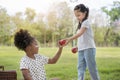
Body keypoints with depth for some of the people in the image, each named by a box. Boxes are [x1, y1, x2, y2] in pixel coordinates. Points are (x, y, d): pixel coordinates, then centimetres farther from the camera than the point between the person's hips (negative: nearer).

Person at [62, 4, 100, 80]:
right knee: (80, 68, 2)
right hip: (81, 50, 8)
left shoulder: (86, 22, -8)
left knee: (92, 69, -2)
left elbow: (80, 34, -24)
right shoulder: (80, 25, 18)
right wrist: (78, 47, 9)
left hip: (89, 48, -8)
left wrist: (69, 39, -36)